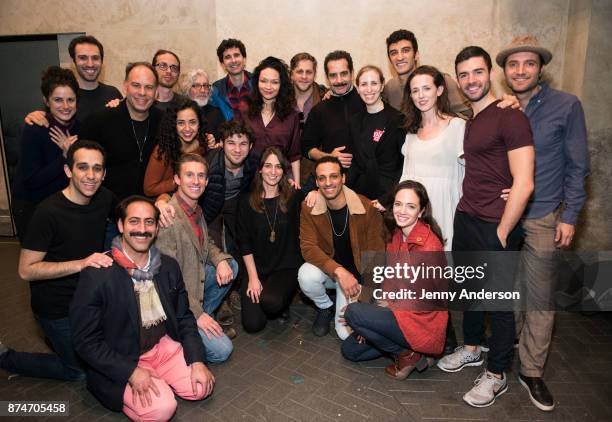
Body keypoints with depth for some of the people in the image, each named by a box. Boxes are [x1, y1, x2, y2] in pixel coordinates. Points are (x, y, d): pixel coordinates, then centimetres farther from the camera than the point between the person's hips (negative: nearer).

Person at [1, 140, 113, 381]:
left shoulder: (104, 199, -9)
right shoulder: (49, 212, -26)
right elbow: (26, 270, -23)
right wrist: (81, 264, -34)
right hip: (56, 308, -6)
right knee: (78, 370, 9)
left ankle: (57, 336, 38)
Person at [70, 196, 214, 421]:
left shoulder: (169, 266, -3)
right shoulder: (96, 276, -20)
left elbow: (184, 318, 5)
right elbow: (85, 341, -15)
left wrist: (197, 361, -7)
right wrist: (131, 372, -22)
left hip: (164, 346, 5)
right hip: (120, 361, -5)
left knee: (202, 387, -8)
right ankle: (119, 395, 8)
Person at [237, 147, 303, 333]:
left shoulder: (293, 197, 0)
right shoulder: (247, 201, 1)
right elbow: (244, 242, -1)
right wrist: (253, 277, -6)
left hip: (287, 268, -1)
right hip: (257, 268, 1)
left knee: (270, 302, -31)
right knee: (253, 324, -12)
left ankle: (284, 302, 7)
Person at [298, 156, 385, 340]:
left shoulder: (368, 208, -18)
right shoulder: (309, 208, -12)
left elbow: (375, 256, -14)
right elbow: (308, 247, -16)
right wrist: (339, 271, -31)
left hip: (357, 275, -2)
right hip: (328, 270, 2)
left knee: (347, 333, -15)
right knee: (306, 275, -32)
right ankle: (326, 307, 3)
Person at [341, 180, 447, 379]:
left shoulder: (429, 245, -22)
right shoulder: (395, 236, 3)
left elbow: (429, 300, -17)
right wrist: (374, 315, -3)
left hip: (422, 323, -8)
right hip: (397, 310, 8)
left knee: (353, 312, -22)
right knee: (350, 349, 7)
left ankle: (407, 355, -6)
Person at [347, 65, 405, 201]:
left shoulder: (398, 120, -7)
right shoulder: (354, 121, 9)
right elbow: (356, 163, 12)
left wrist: (386, 200, -16)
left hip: (388, 194, -4)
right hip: (360, 194, 4)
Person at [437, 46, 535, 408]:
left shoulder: (510, 117, -13)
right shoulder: (465, 120, 11)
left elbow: (524, 183, -18)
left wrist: (501, 234, -14)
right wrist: (464, 212, 9)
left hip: (497, 226, -7)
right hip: (466, 218, 7)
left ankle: (497, 375, 25)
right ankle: (471, 348, 40)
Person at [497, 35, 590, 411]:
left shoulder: (567, 106, -4)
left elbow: (577, 166, -3)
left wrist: (569, 216, -7)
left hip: (542, 219, -2)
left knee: (539, 299, 5)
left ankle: (532, 371, 20)